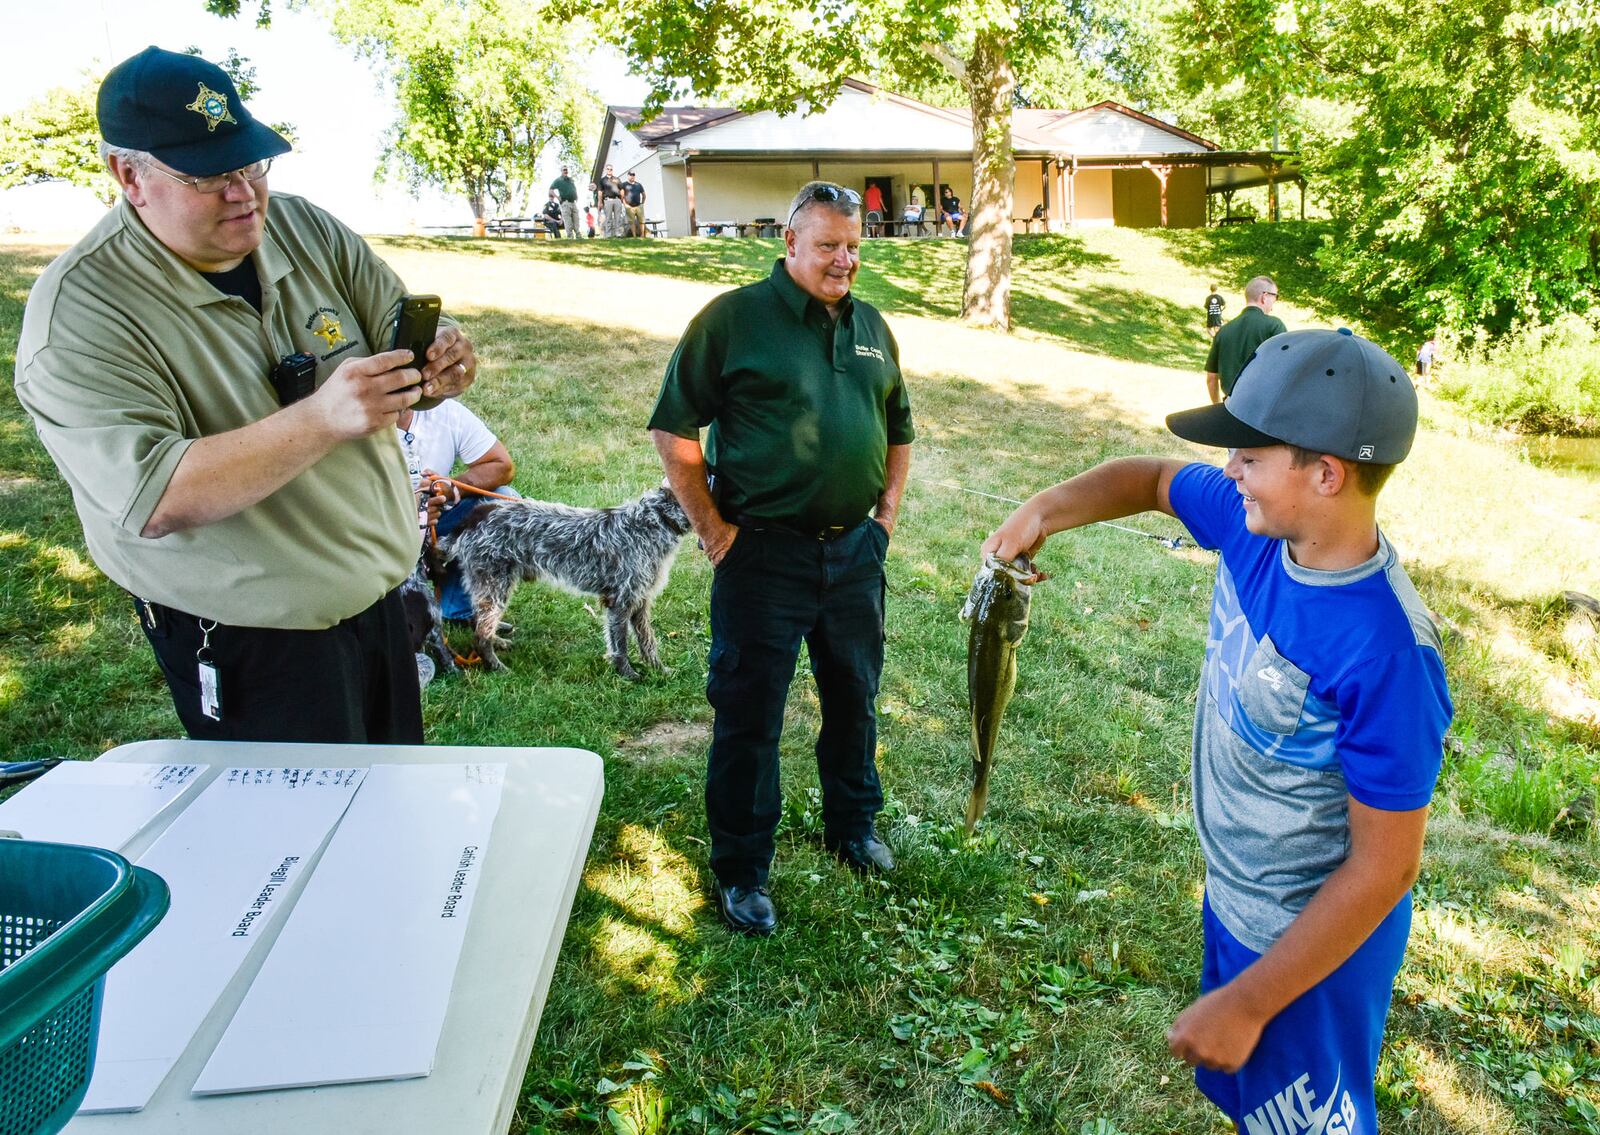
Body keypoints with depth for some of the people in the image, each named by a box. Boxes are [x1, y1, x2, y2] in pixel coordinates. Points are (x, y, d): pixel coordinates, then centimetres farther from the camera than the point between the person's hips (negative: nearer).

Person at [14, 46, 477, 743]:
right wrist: (322, 418, -39)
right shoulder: (78, 314, -18)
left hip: (383, 598, 6)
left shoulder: (306, 229, 0)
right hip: (250, 646, -6)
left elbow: (404, 337, 3)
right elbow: (151, 502, -28)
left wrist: (439, 365, -23)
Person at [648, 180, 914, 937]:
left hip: (854, 550, 6)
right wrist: (711, 526, -9)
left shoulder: (871, 327, 11)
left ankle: (853, 828, 41)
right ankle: (741, 871, 19)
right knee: (749, 714, 3)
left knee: (854, 697, 18)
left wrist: (887, 513, 13)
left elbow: (898, 427, 22)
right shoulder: (735, 317, -7)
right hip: (764, 554, -5)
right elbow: (673, 428, -8)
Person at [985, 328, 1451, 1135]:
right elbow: (1153, 479, 6)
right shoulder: (1257, 527, -13)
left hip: (1313, 942, -7)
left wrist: (1246, 1005, -21)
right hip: (1232, 905, 7)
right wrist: (1045, 511, -13)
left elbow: (1385, 867, -26)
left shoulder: (1385, 652, -34)